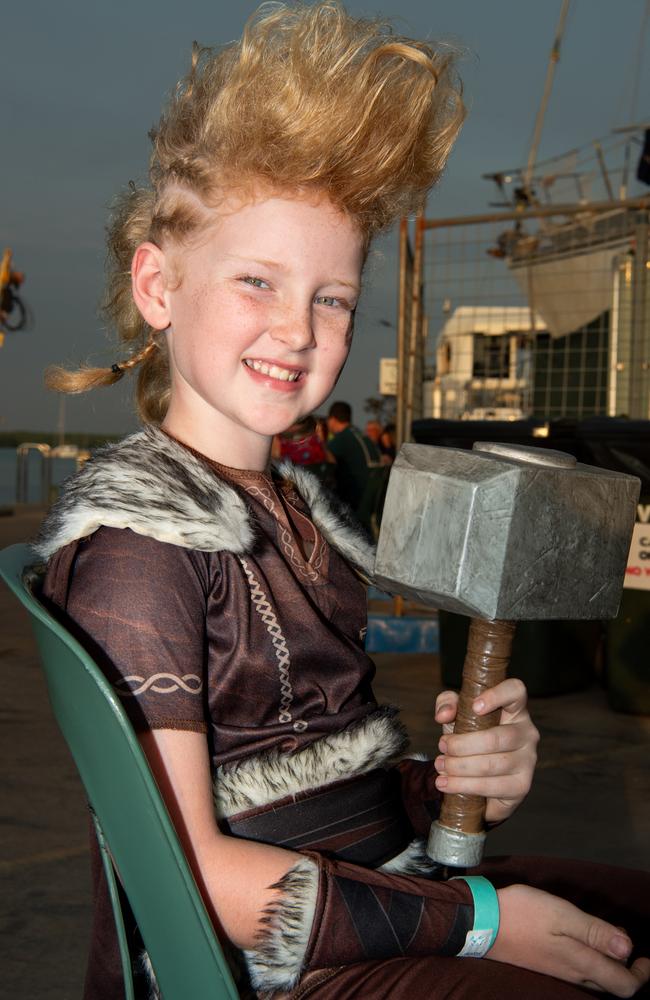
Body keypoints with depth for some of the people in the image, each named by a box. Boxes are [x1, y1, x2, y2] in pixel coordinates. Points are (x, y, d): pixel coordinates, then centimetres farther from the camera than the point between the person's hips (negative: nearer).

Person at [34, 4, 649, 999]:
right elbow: (180, 869, -19)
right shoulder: (130, 531, -14)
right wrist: (478, 919, -18)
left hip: (395, 887, 8)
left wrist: (467, 775, -5)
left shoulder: (301, 507, 11)